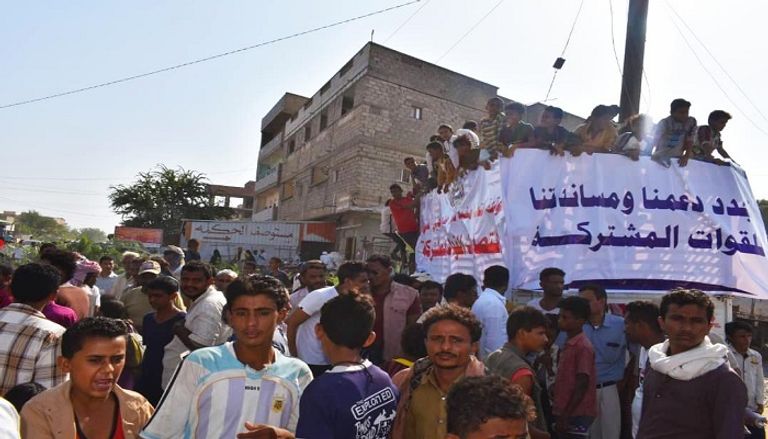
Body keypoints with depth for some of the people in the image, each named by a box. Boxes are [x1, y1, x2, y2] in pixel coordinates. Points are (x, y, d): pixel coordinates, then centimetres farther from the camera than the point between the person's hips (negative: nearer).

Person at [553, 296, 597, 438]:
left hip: (577, 415, -8)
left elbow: (582, 385, -18)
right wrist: (561, 413, 16)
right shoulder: (568, 345, 10)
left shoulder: (583, 347, -16)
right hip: (565, 413, 8)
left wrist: (566, 415, -17)